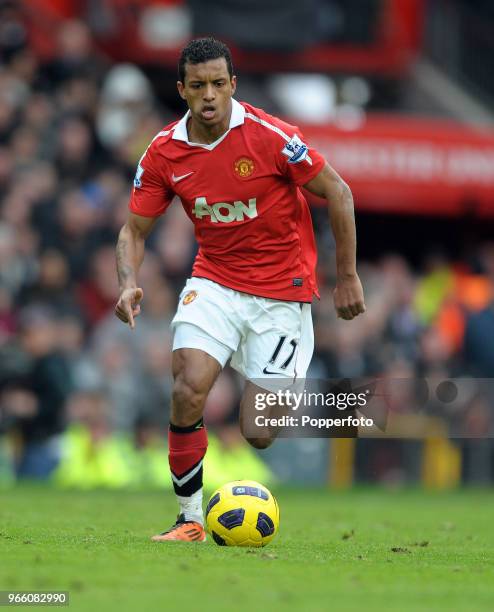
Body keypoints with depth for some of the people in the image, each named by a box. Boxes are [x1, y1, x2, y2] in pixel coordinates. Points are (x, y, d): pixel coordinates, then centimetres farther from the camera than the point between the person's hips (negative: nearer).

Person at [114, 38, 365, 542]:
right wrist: (128, 284, -17)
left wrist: (347, 277, -5)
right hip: (214, 282, 3)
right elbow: (135, 229, 4)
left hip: (281, 290, -2)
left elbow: (337, 193, -8)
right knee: (188, 391, -21)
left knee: (259, 432, -5)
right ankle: (190, 519, -7)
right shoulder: (164, 152, -6)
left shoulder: (268, 136, -17)